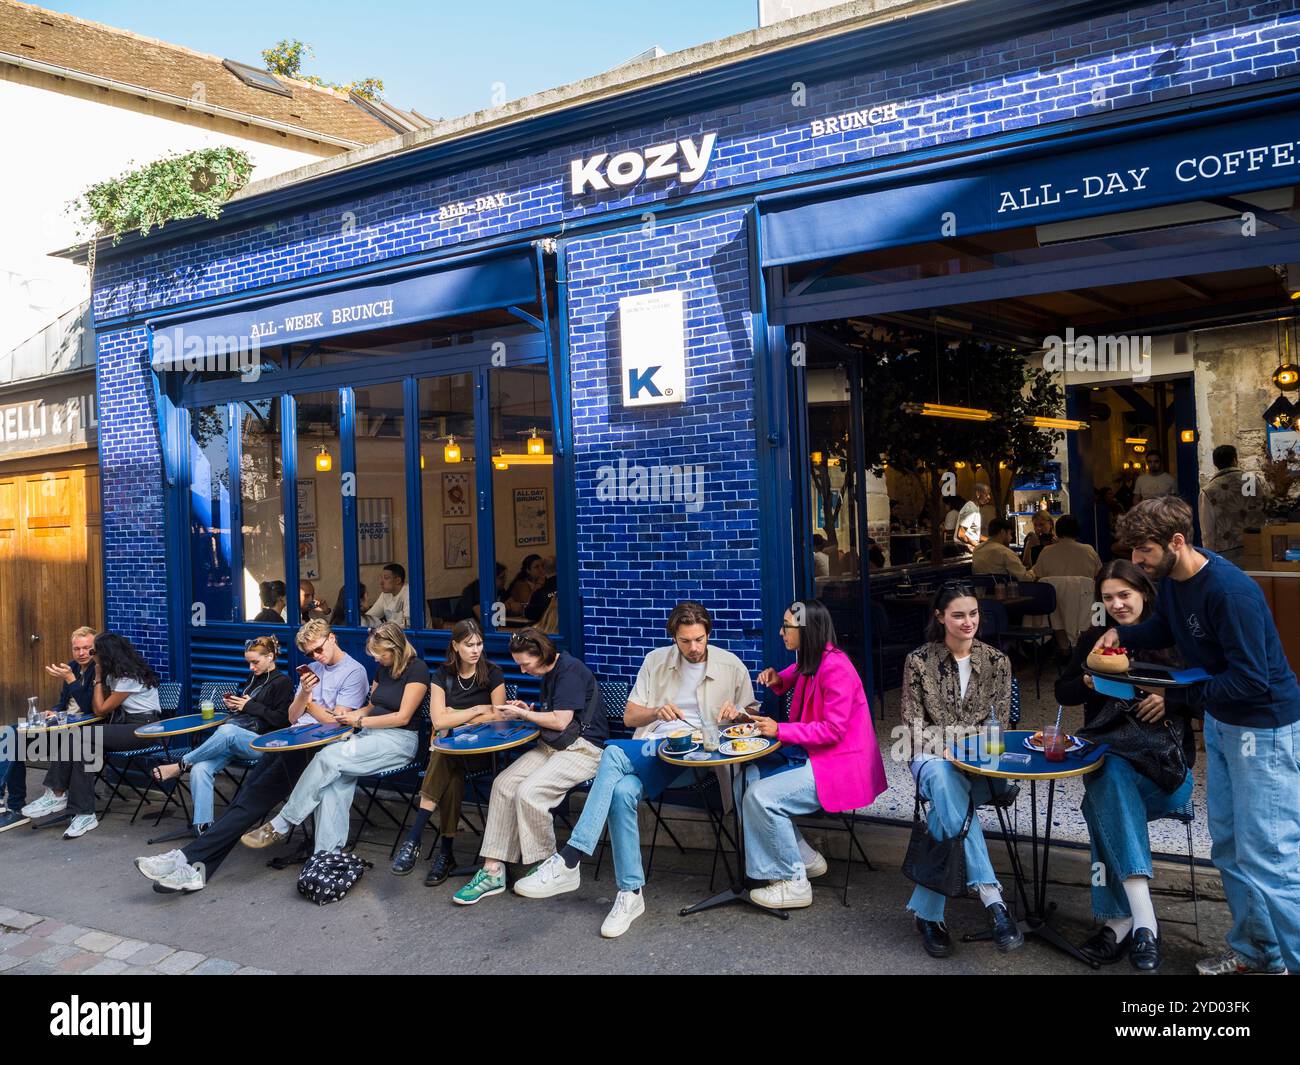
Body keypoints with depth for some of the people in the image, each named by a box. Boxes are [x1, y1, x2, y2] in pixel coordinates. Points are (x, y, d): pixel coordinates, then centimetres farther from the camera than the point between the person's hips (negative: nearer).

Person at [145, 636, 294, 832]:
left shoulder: (283, 682, 2)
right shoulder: (253, 679, 25)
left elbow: (283, 720, -8)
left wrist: (250, 706, -7)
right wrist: (233, 705, 10)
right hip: (231, 741, 7)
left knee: (227, 730, -39)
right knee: (200, 769, -24)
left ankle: (180, 765, -21)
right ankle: (203, 827, -29)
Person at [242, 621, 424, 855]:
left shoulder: (417, 669, -9)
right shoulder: (383, 668, 16)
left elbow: (403, 717, -13)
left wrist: (360, 721, -10)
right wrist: (350, 713, 3)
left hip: (399, 739, -7)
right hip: (370, 735, 7)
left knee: (328, 757, -25)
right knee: (335, 778, -24)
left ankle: (281, 826, -13)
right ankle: (328, 855, -29)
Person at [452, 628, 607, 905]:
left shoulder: (570, 670, -14)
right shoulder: (549, 673, 16)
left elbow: (560, 721, -17)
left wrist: (524, 714, -3)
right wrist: (528, 710, 11)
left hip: (581, 749, -9)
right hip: (550, 747, 9)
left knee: (528, 791, -27)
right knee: (503, 784, -11)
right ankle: (493, 871, -12)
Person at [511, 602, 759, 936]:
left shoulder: (731, 666, 7)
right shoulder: (656, 661, 13)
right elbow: (629, 717, 14)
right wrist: (656, 712, -8)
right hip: (650, 751, 4)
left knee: (614, 754, -32)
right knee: (621, 792, -33)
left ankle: (567, 861, -34)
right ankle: (630, 894, -20)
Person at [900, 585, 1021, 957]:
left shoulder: (997, 661, 5)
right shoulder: (918, 661, 1)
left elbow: (999, 725, 4)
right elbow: (914, 728, -1)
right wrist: (956, 744, -16)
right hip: (933, 759, -1)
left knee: (946, 804, -35)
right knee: (946, 780, -39)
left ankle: (927, 912, -32)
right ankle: (991, 899, -45)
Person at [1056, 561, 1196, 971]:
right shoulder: (1094, 639, 13)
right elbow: (1062, 692, 14)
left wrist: (1170, 698, -14)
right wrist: (1089, 681, -8)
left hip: (1165, 760, -1)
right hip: (1108, 752, 2)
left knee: (1107, 800, -34)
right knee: (1113, 778, -36)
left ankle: (1119, 921, -33)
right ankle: (1142, 920, -41)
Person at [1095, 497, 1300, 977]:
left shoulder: (1230, 591, -29)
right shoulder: (1170, 578, -2)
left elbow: (1250, 681, -28)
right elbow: (1166, 628, 18)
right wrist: (1122, 634, 0)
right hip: (1220, 721, 9)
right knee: (1229, 848, 18)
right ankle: (1255, 951, 32)